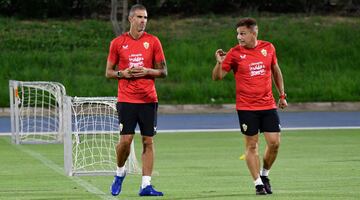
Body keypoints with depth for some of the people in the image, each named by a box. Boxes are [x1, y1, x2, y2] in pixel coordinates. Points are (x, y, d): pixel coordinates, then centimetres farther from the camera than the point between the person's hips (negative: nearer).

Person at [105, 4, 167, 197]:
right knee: (125, 139, -9)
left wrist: (147, 71, -11)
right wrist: (122, 73, -10)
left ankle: (146, 185, 2)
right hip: (126, 99, -1)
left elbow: (163, 71, 6)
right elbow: (108, 72, 9)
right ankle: (120, 172, 19)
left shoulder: (153, 41, 4)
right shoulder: (117, 43, 3)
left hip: (148, 99, 1)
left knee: (148, 141, -1)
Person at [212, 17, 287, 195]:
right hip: (246, 107, -2)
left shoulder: (268, 48, 3)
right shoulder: (234, 53, -5)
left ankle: (264, 174, 22)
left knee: (274, 143, -2)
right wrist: (219, 63, -24)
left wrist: (282, 95, 18)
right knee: (252, 146, 0)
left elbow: (276, 71, 17)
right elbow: (217, 77, -4)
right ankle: (258, 183, 9)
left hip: (268, 105, 3)